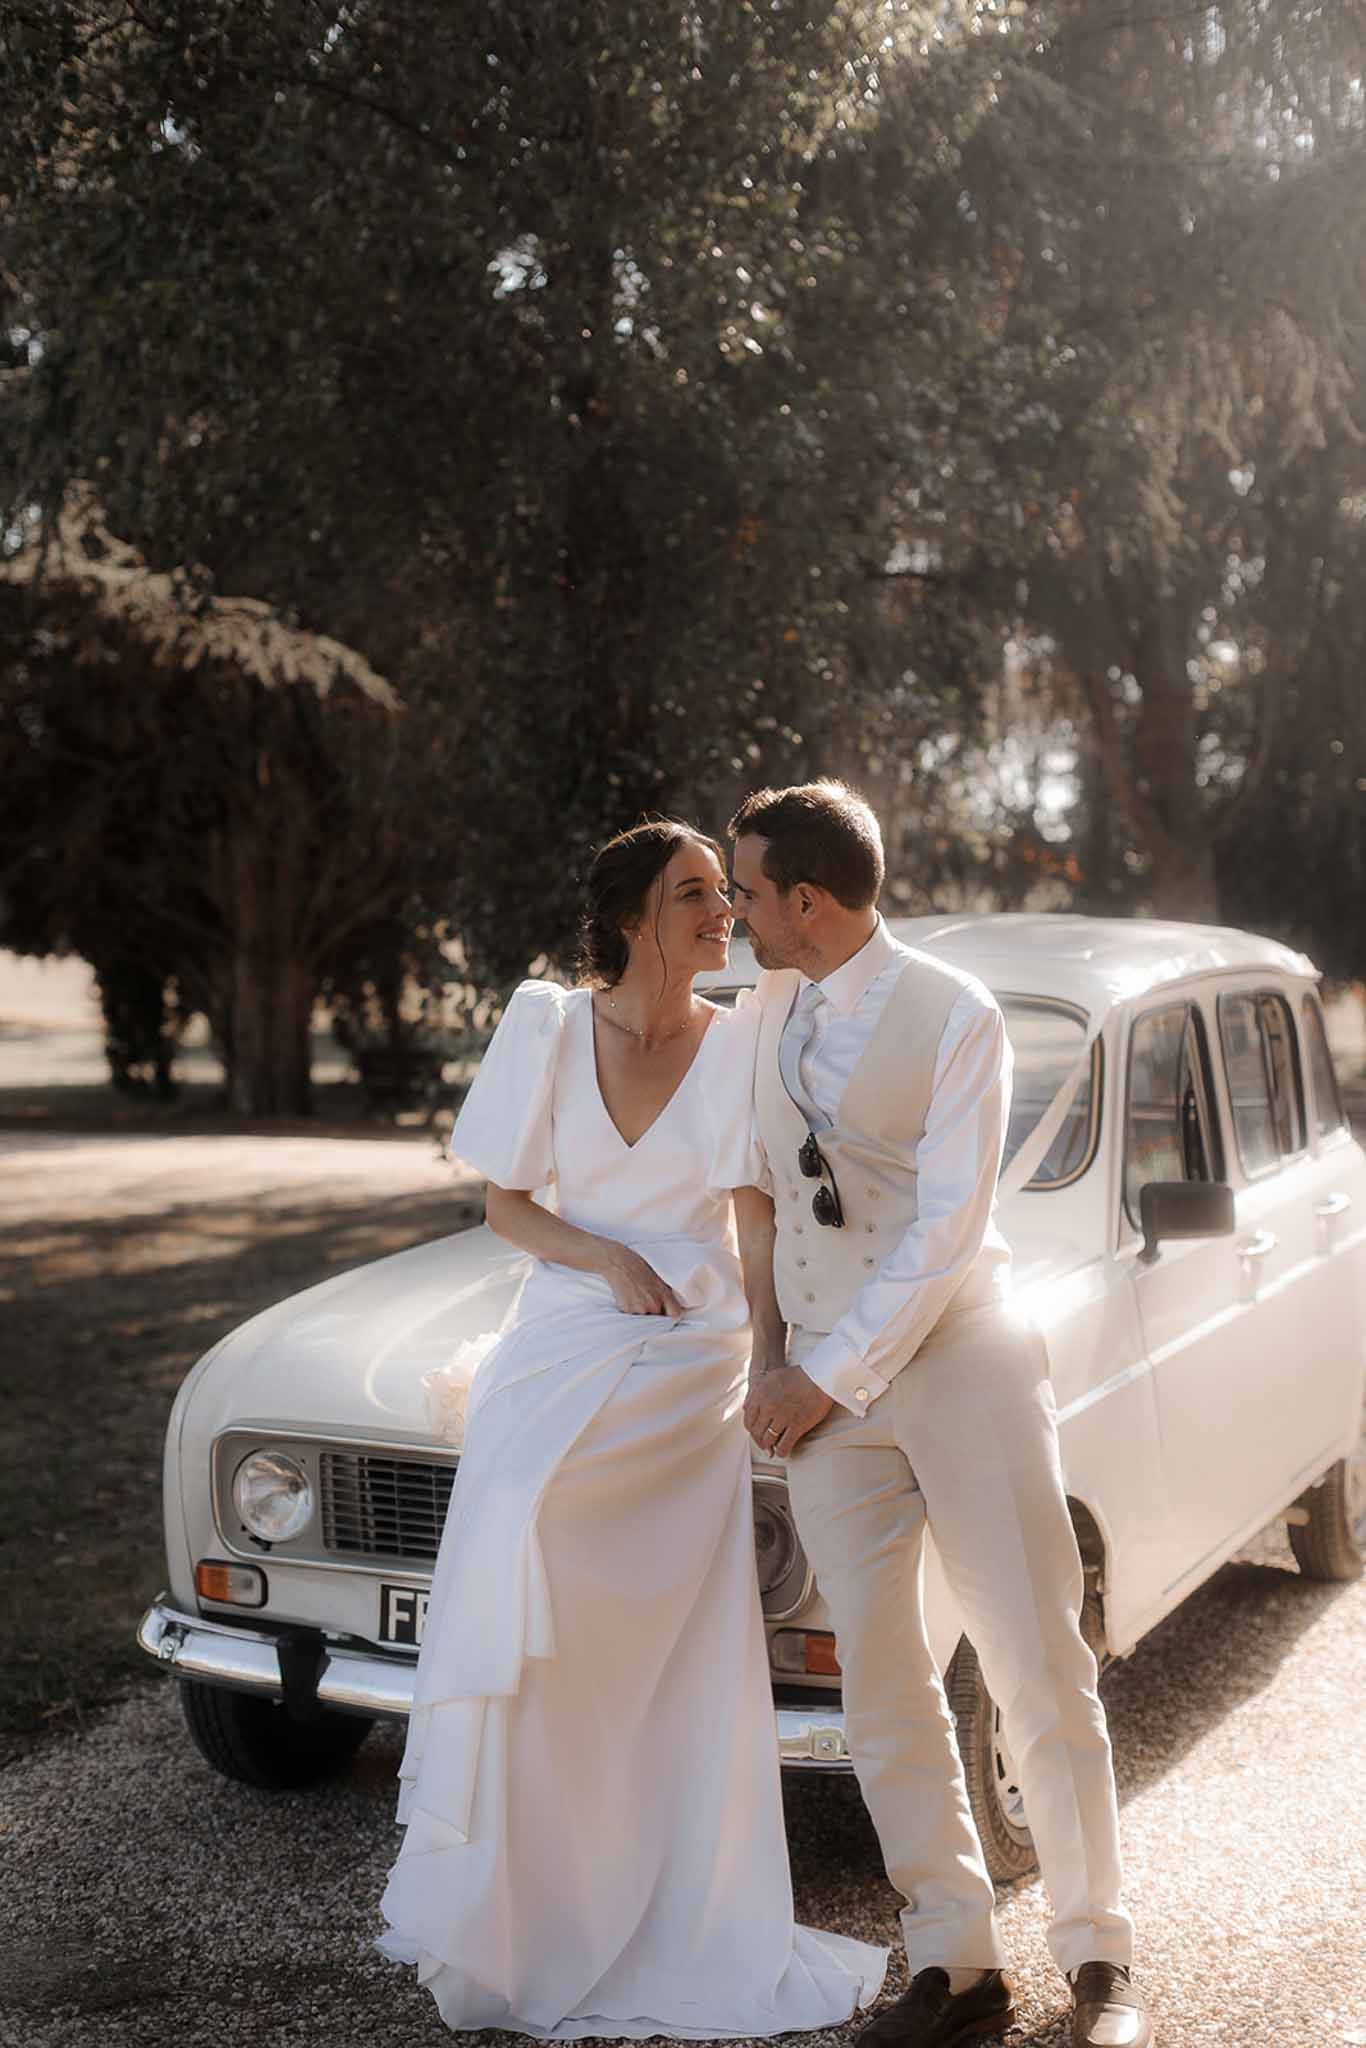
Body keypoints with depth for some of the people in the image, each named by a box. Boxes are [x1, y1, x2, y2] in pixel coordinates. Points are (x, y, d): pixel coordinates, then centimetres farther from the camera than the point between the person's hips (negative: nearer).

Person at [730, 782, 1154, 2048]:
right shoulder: (764, 1016, 8)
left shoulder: (953, 1018, -9)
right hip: (823, 1384, 5)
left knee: (1038, 1665, 0)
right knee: (879, 1681, 4)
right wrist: (768, 1356, 7)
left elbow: (946, 1231, -14)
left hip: (960, 1357, -4)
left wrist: (827, 1377, -13)